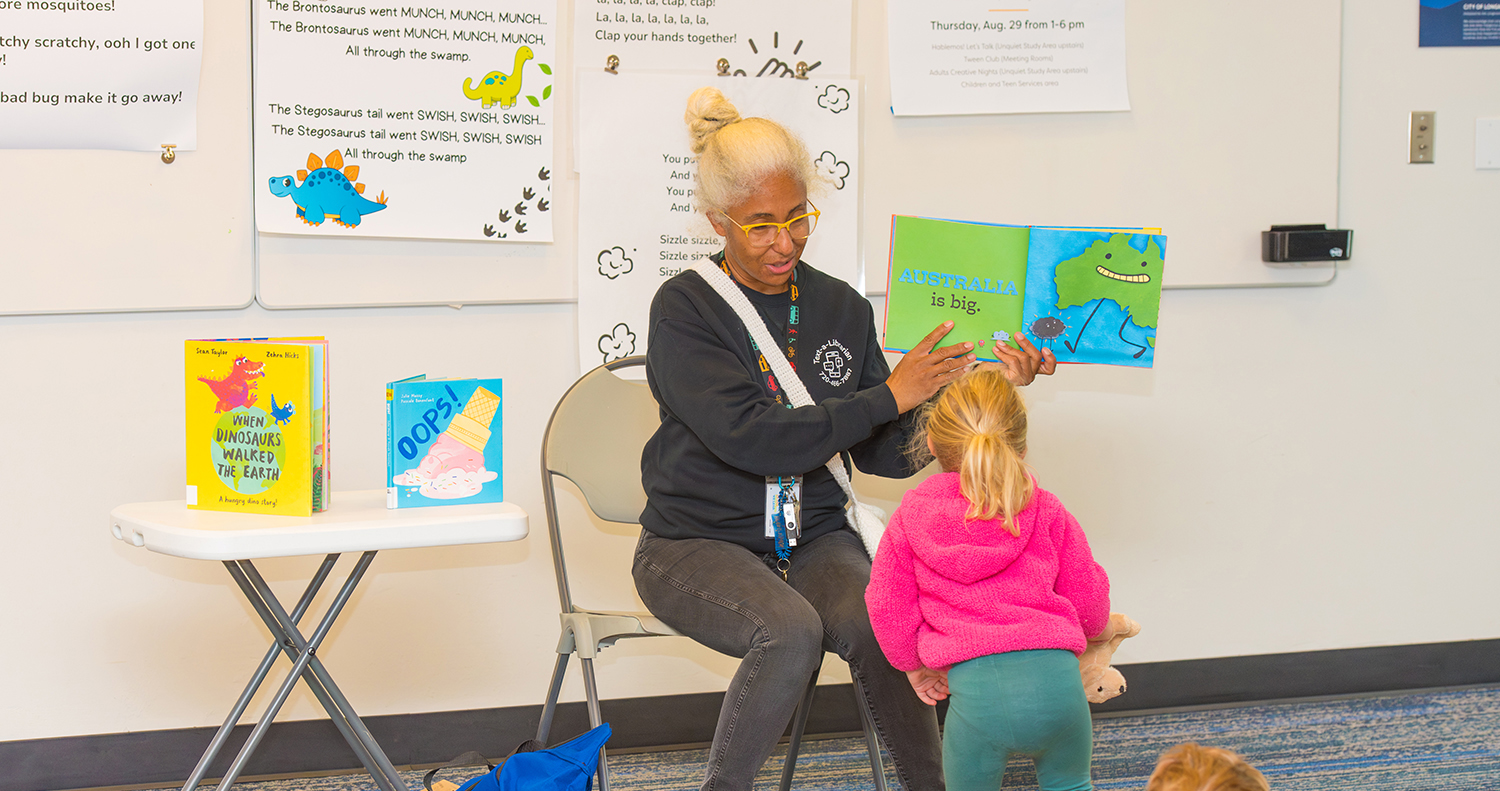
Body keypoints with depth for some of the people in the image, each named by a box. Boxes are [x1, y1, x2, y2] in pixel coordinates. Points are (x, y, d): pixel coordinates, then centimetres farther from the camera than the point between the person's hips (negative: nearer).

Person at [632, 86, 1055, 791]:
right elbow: (749, 437, -21)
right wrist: (888, 395, -19)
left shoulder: (842, 308, 6)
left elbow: (887, 454, 6)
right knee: (791, 631, -33)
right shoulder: (685, 309, -8)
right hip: (698, 541, -3)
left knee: (876, 627, -28)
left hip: (814, 537, 3)